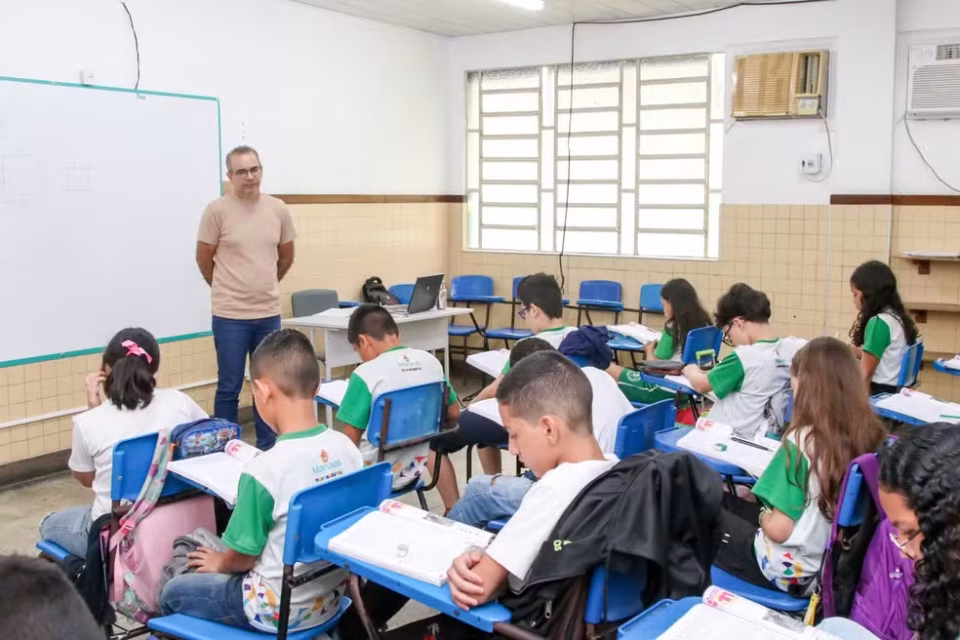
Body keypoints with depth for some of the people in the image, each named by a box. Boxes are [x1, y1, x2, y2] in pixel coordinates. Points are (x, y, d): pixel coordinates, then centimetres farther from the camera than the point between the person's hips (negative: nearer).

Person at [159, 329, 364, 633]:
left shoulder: (264, 470, -28)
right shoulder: (347, 448, -10)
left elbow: (242, 556, -15)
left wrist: (218, 563, 9)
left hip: (278, 611, -6)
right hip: (329, 598, 6)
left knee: (172, 593, 18)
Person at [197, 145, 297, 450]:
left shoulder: (278, 209, 3)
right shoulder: (217, 210, -9)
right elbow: (204, 259, 0)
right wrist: (227, 289, 10)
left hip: (269, 313, 4)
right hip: (230, 315, -4)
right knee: (229, 388, 4)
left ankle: (268, 448, 25)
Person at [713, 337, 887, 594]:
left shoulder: (803, 441, -26)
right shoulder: (872, 437, -8)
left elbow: (779, 529, -24)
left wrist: (763, 515, -3)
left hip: (791, 572, -7)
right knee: (725, 504, 22)